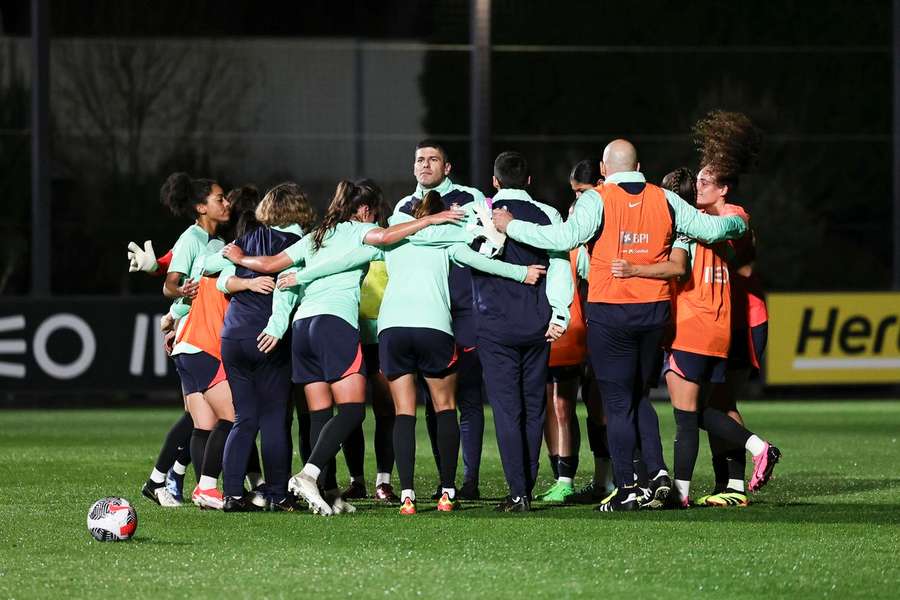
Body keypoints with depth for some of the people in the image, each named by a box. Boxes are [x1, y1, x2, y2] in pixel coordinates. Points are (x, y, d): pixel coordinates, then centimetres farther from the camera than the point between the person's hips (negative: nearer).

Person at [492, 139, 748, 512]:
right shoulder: (664, 200, 5)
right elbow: (709, 228, 10)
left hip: (610, 313, -4)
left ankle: (626, 489, -1)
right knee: (638, 397, 19)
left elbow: (566, 236, -22)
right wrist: (738, 225, 32)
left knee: (618, 402, 1)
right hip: (654, 312, 4)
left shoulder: (597, 200, -8)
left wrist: (511, 226, -13)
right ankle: (658, 472, 4)